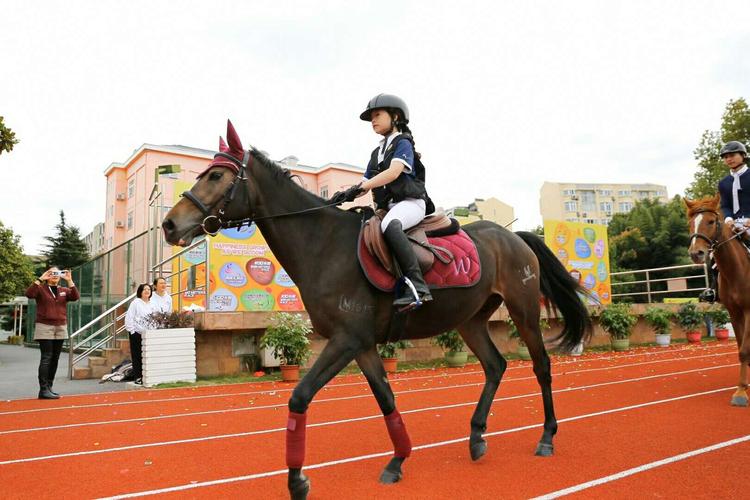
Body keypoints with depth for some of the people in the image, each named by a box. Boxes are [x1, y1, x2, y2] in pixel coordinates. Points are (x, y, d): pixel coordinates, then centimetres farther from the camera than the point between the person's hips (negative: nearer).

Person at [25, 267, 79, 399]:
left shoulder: (64, 290, 12)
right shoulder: (41, 289, 2)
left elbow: (75, 297, -6)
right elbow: (29, 294, -18)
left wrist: (69, 280, -13)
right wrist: (40, 279, -18)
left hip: (61, 328, 5)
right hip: (45, 327, -5)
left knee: (55, 359, 6)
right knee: (46, 358, -10)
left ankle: (49, 387, 14)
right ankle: (43, 390, -9)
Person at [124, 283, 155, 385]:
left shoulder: (152, 304, 12)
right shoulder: (135, 303, -4)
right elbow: (129, 318, -6)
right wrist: (132, 331, -10)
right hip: (137, 333, -4)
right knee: (137, 356, 0)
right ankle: (137, 377, 7)